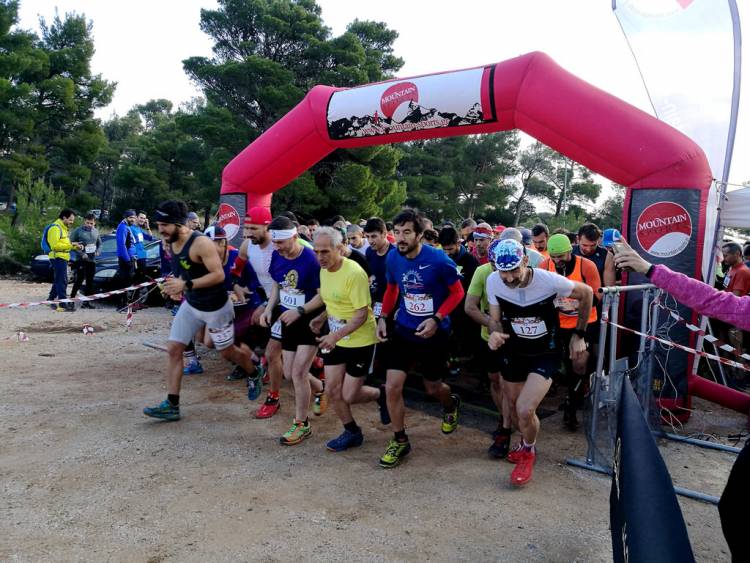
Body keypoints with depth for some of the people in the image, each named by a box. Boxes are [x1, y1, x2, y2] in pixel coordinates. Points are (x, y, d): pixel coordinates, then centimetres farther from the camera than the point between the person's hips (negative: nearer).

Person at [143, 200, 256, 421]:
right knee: (173, 349, -2)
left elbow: (219, 275, -30)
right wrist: (176, 286, -4)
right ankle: (172, 405, 5)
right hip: (191, 305, 7)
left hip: (216, 307, -7)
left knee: (227, 352, 10)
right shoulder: (170, 243, -2)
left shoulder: (201, 243, -26)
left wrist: (186, 285, -34)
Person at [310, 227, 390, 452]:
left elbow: (362, 314, -25)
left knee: (349, 396, -2)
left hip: (360, 341, -7)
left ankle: (381, 394, 28)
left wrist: (336, 335, -35)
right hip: (335, 339, 7)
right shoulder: (324, 270, 1)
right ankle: (352, 432, 28)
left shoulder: (354, 273, -24)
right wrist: (321, 318, 0)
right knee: (332, 390, 7)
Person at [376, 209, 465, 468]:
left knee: (433, 388, 13)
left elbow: (457, 292, -10)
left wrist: (436, 319, -21)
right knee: (392, 387, -6)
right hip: (404, 330, 3)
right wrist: (383, 317, 0)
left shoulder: (439, 260, -20)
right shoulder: (393, 257, -7)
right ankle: (400, 441, 15)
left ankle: (451, 404, 51)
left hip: (434, 333, -3)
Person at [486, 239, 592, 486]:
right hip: (513, 352, 4)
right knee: (515, 408, 16)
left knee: (525, 410, -17)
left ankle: (528, 452, 16)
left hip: (545, 353, -3)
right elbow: (495, 319, -4)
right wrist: (494, 334, -29)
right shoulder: (493, 281, -18)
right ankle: (527, 441, 51)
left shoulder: (550, 280, -27)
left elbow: (586, 293, -7)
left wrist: (579, 334, -4)